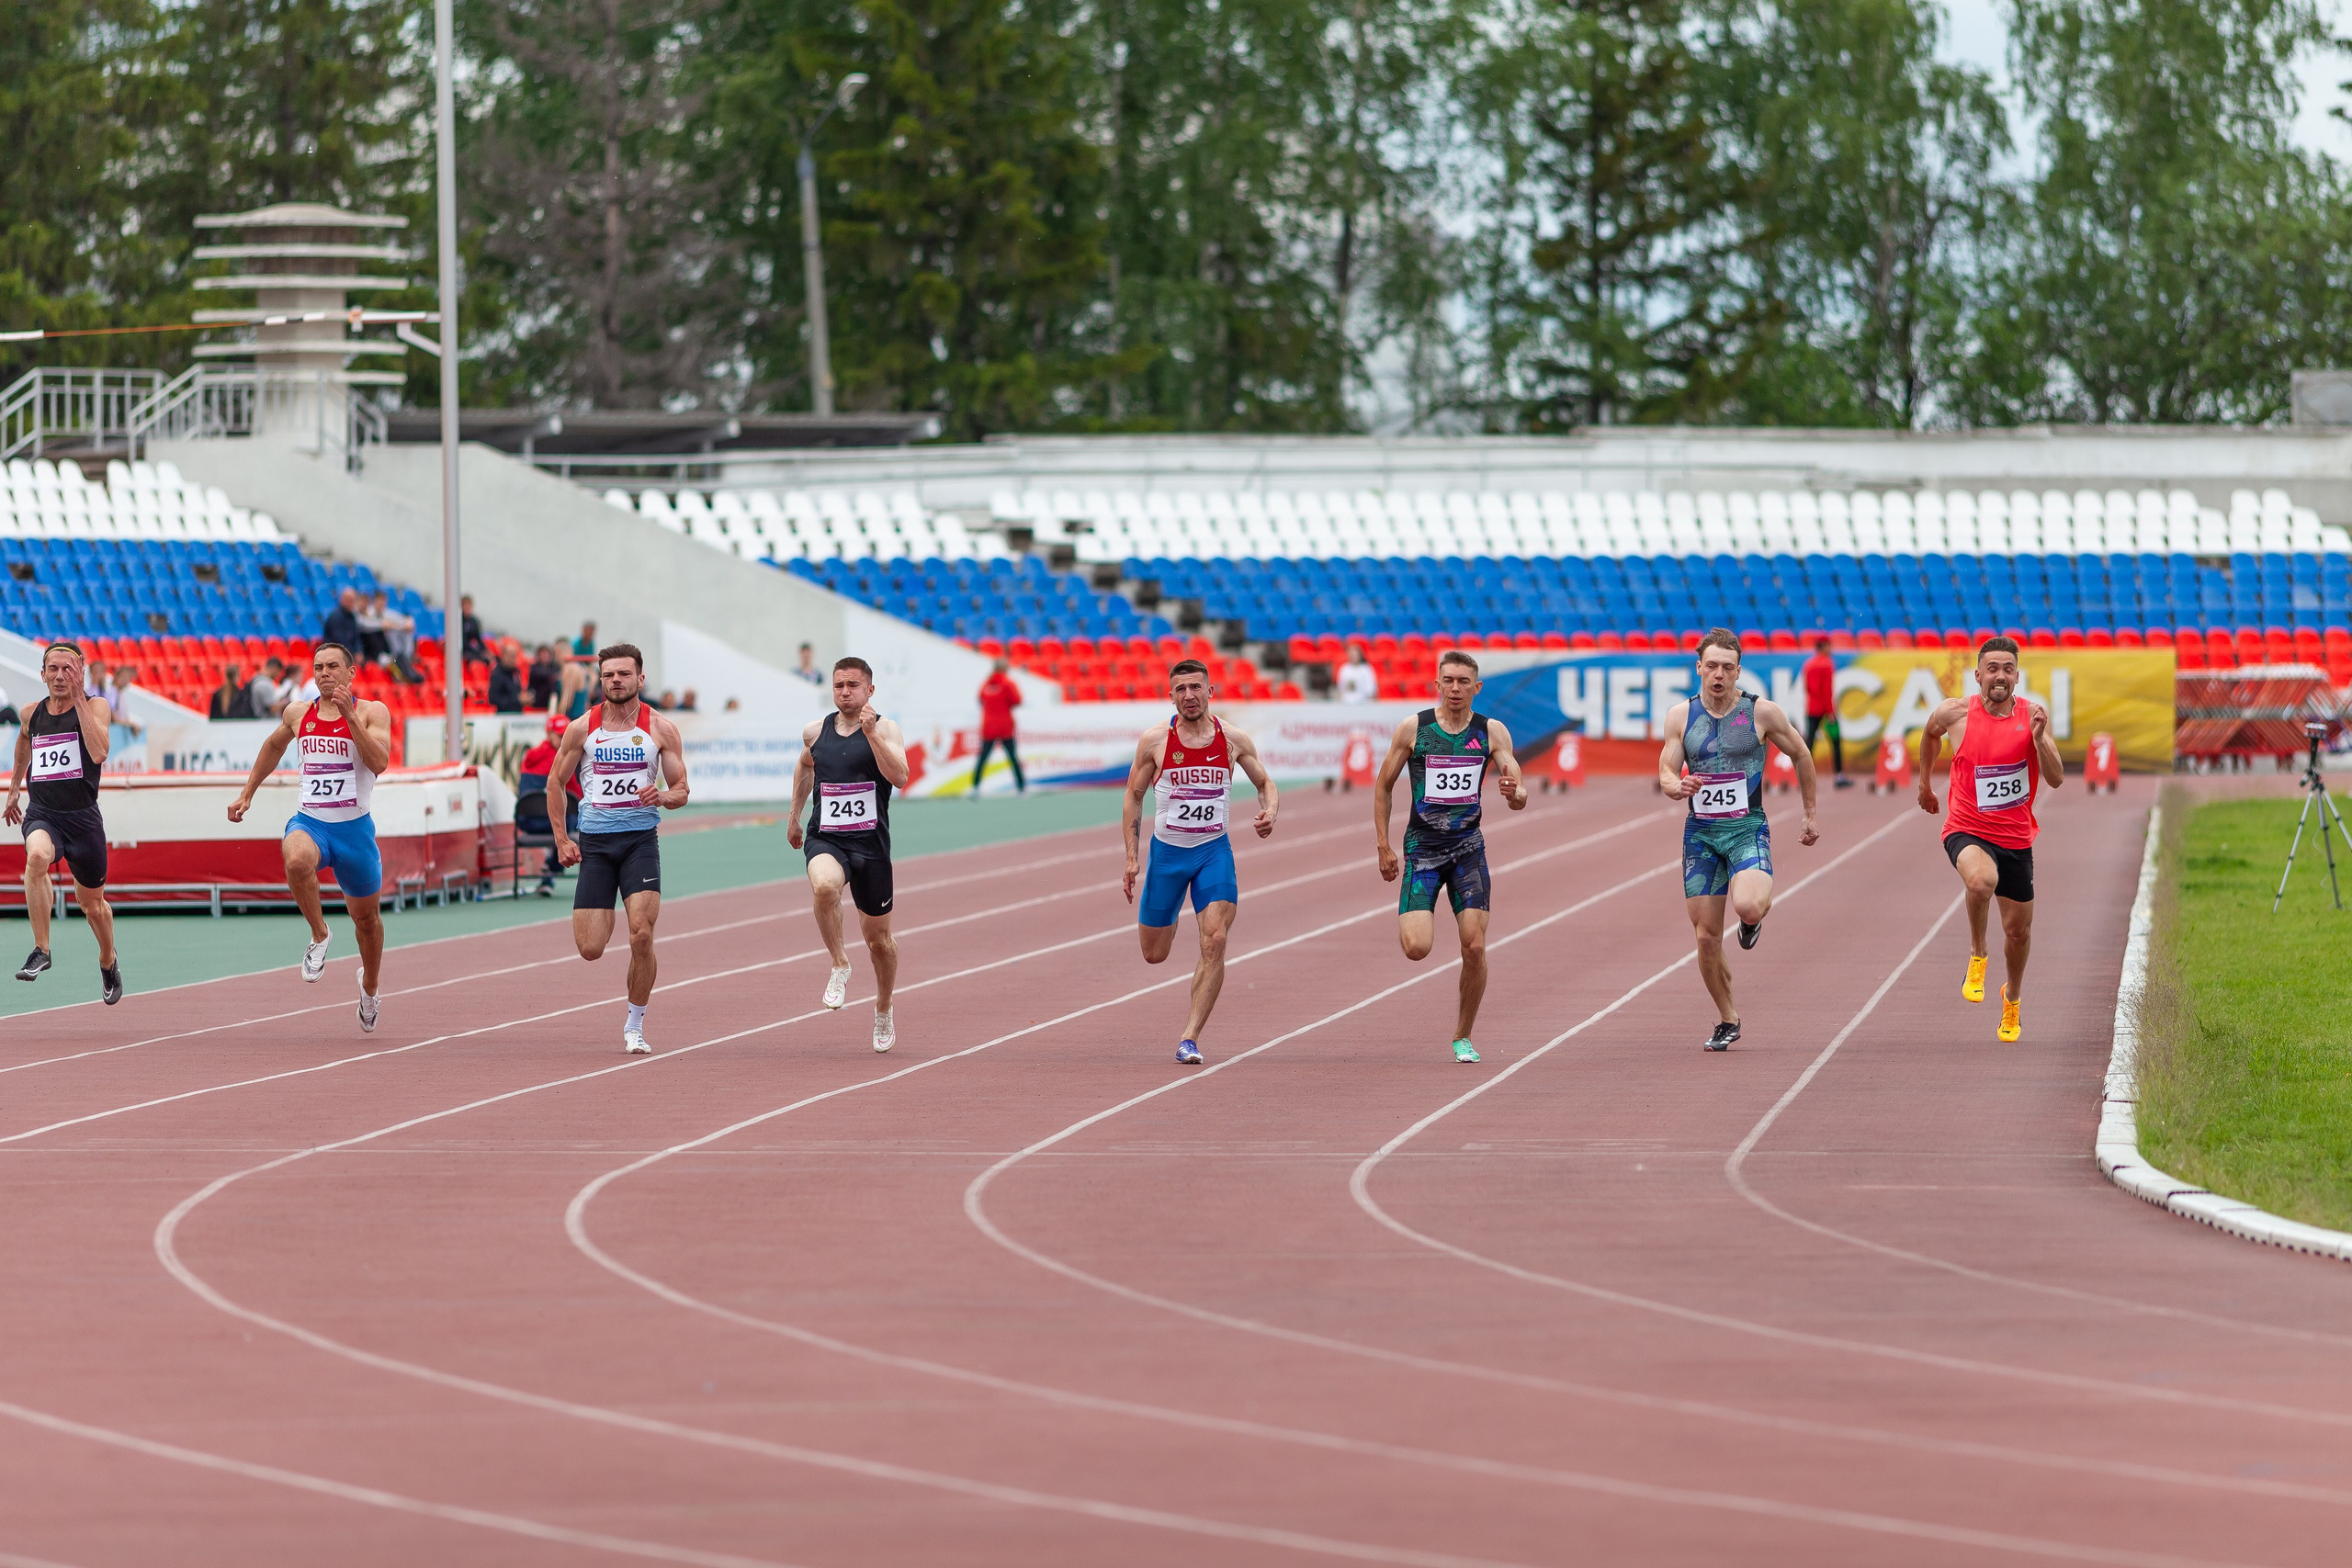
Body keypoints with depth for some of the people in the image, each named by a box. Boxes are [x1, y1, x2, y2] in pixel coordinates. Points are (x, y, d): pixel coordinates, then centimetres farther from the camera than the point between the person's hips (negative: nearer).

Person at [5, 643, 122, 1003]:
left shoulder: (95, 706, -6)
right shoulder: (32, 713, 5)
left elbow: (99, 753, -25)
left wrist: (79, 699, -25)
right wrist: (13, 789, 34)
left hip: (83, 818, -1)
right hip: (42, 815, 1)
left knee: (93, 904, 15)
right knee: (37, 855, -35)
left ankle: (108, 963, 46)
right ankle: (41, 950, -29)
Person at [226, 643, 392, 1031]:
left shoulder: (372, 712, -6)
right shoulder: (297, 714, 5)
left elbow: (379, 762, -22)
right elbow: (273, 746, 26)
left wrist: (349, 715, -26)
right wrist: (247, 793, 27)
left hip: (353, 826, -1)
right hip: (309, 823, 1)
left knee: (365, 916, 14)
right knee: (297, 860, -37)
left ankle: (369, 985, 42)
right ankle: (318, 937, -14)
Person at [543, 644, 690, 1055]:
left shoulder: (660, 729, 2)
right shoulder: (581, 730, 3)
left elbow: (681, 791, 5)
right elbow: (555, 783, 12)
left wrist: (664, 796, -19)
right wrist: (561, 840, 3)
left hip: (641, 839, -1)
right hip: (594, 843, 1)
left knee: (641, 934, -17)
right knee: (590, 950, -6)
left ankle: (635, 1027, 0)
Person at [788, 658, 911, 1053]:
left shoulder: (885, 729, -4)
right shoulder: (816, 732, 7)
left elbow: (899, 777, -21)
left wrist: (871, 733, -26)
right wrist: (794, 818, 32)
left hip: (870, 843, -1)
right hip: (824, 840, 1)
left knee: (878, 937, 11)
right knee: (824, 887, -36)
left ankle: (883, 1011, 35)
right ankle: (839, 966, -15)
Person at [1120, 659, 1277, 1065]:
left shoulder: (1234, 741, -4)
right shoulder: (1155, 741, -6)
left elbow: (1266, 784, 10)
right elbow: (1133, 796, 4)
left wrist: (1269, 813, -13)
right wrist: (1132, 857, -2)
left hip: (1214, 850, 0)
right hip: (1166, 850, 0)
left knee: (1215, 941, -19)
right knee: (1154, 955, 9)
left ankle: (1190, 1039, -15)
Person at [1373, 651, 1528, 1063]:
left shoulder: (1491, 732, 1)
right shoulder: (1414, 728, -3)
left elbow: (1519, 798, -2)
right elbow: (1383, 785, 6)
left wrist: (1515, 793, -28)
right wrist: (1383, 847, 1)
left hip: (1468, 847, 1)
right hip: (1422, 847, -1)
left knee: (1474, 948, -8)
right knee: (1416, 948, -16)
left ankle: (1463, 1037, 10)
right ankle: (1412, 917, 23)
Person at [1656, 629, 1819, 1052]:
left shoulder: (1762, 713, -5)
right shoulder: (1680, 716, 2)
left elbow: (1801, 756, 8)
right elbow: (1666, 774, 4)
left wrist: (1810, 817, 12)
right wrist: (1678, 787, -21)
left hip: (1748, 829, -3)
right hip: (1700, 831, 3)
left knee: (1747, 906, -30)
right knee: (1706, 935, 1)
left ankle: (1757, 915, 9)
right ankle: (1727, 1021, 20)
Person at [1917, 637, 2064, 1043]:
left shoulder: (2033, 714, -6)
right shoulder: (1955, 713, -9)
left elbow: (2056, 780, -8)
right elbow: (1930, 734, 16)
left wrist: (2038, 737, -23)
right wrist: (1924, 782, 25)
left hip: (2016, 837, 3)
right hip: (1967, 830, -3)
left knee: (2018, 929, 13)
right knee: (1982, 879, -37)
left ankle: (2012, 998, 43)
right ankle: (1977, 954, -10)